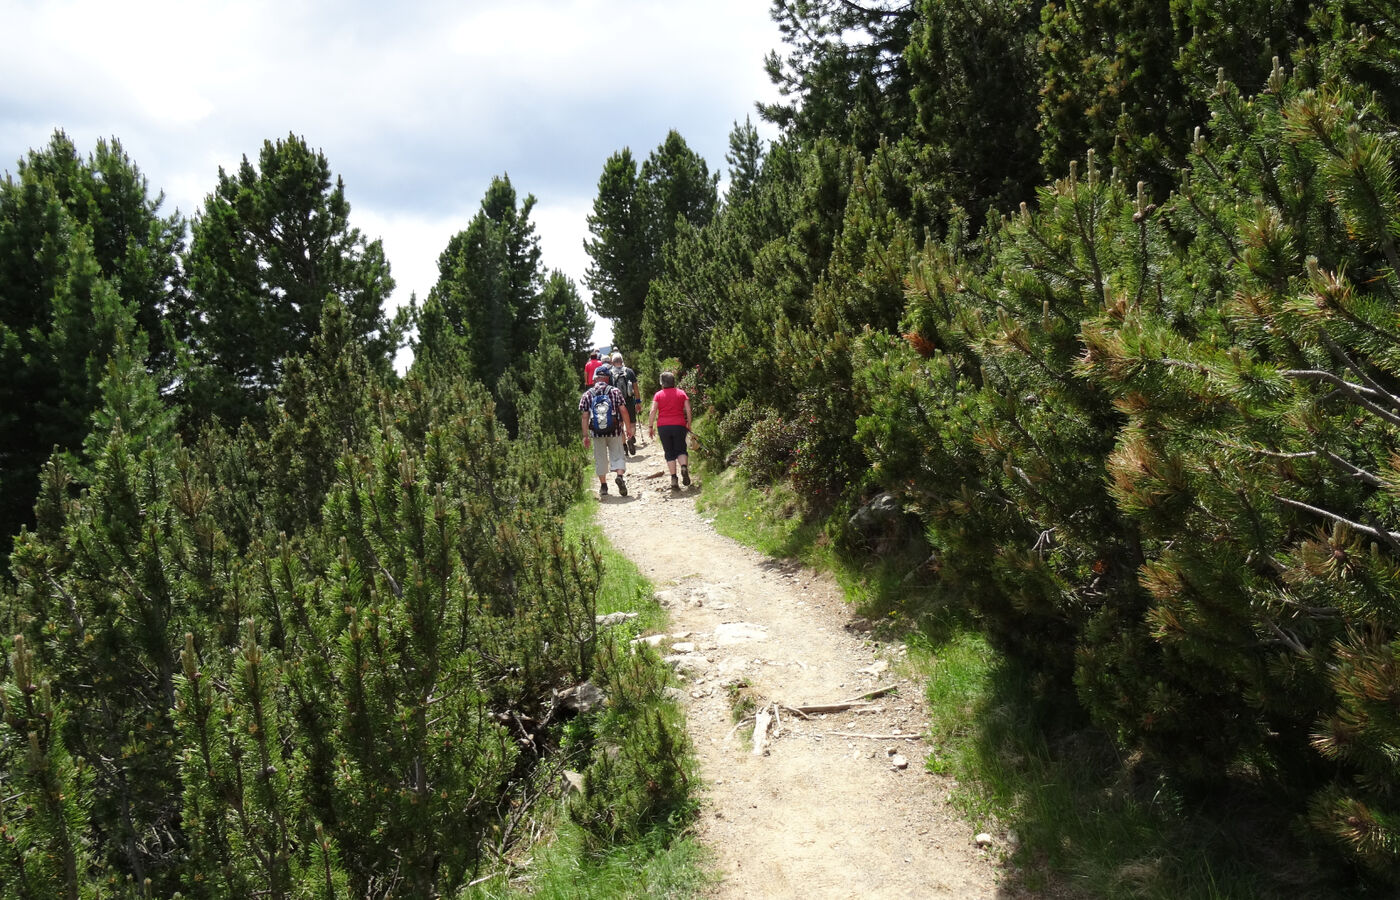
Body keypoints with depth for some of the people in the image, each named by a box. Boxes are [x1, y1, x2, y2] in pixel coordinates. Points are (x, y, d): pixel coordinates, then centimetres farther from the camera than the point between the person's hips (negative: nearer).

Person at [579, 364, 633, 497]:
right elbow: (623, 410, -6)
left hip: (597, 433, 1)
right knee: (617, 455, 10)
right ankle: (620, 476, -14)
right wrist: (628, 427, 3)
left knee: (600, 458, 13)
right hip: (615, 431, -1)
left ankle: (603, 486, 17)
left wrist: (585, 436, 2)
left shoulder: (587, 395, 1)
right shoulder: (615, 391, -2)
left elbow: (584, 417, -1)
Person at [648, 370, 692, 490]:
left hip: (663, 426, 0)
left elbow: (653, 411, -5)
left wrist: (651, 426, -1)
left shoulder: (658, 395, 4)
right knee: (681, 450, 11)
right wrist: (689, 424, 10)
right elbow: (688, 410, 1)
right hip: (679, 425, 0)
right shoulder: (681, 393, 7)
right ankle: (684, 467, -21)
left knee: (669, 453, 7)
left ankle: (673, 479, -2)